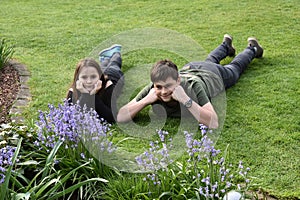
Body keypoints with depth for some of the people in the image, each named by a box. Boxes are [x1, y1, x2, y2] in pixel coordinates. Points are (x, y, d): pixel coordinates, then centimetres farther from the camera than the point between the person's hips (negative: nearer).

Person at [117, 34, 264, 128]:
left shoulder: (193, 87, -50)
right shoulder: (152, 89, -42)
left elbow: (213, 123, -58)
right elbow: (120, 117, -45)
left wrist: (186, 100, -64)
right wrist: (146, 100, -56)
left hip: (213, 74, -3)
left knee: (235, 68, 31)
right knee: (210, 61, 38)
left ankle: (251, 48, 60)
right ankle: (226, 45, 67)